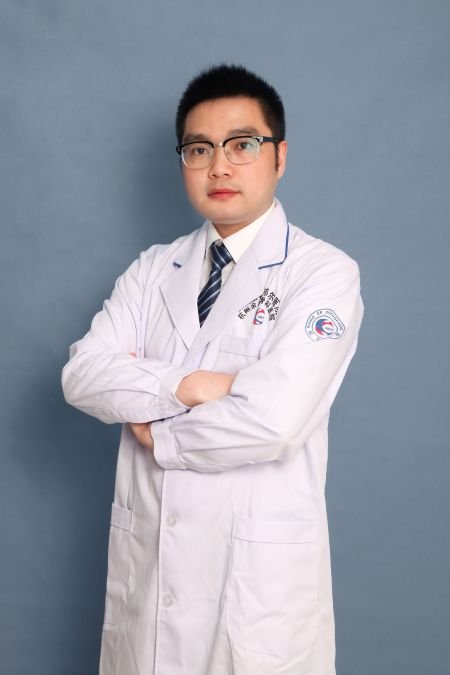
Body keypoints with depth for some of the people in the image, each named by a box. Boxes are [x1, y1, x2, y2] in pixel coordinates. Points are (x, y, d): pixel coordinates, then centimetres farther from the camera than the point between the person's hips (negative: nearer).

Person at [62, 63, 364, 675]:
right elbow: (83, 374, -4)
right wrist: (187, 385, -18)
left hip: (260, 567, -4)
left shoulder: (325, 273, -10)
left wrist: (157, 433, -9)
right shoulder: (153, 269, 8)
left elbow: (273, 418, -23)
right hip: (144, 555, 5)